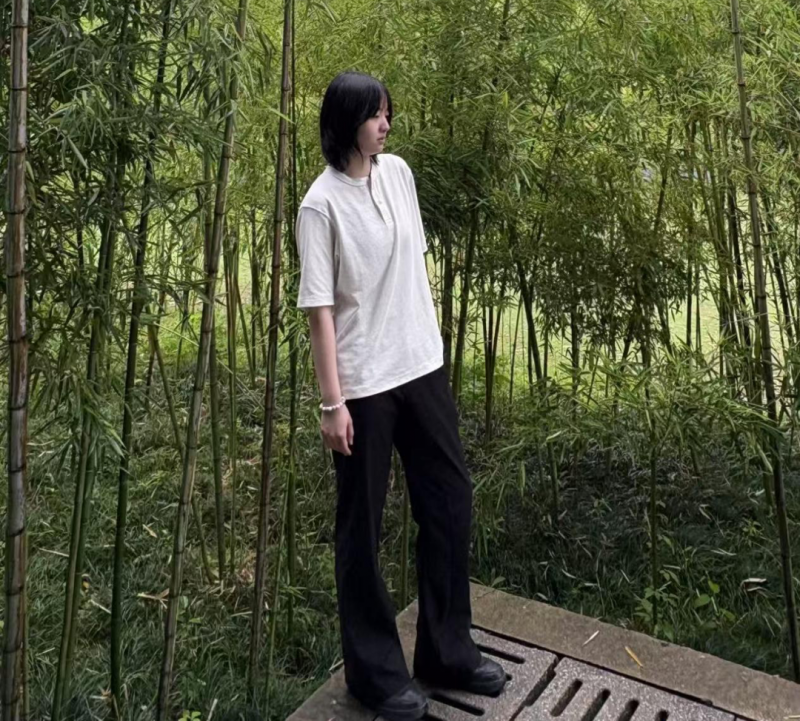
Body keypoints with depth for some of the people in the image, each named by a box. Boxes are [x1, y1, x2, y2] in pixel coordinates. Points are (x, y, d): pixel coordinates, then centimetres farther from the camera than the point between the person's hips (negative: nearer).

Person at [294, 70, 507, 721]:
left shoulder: (399, 173, 6)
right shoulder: (322, 204, -12)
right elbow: (320, 308, -14)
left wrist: (432, 332, 16)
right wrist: (332, 402, -16)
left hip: (422, 367, 7)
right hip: (363, 384, -7)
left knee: (451, 501, 13)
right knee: (363, 526, 7)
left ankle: (448, 652, 30)